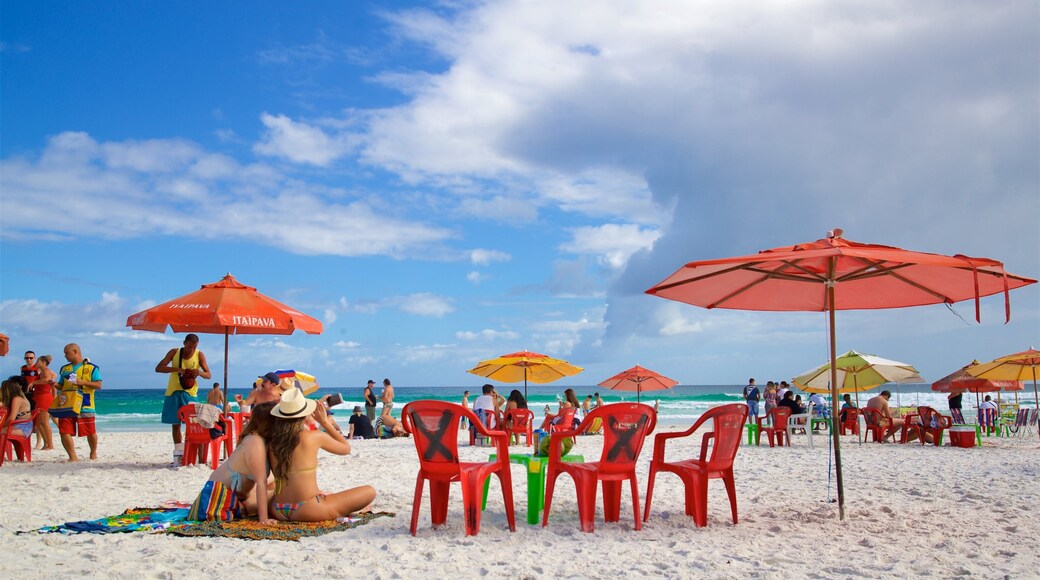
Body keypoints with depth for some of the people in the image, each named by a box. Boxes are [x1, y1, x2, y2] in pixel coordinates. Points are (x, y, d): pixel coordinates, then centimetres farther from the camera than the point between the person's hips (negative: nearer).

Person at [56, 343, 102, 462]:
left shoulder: (91, 367, 1)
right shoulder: (65, 369, 17)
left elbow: (98, 385, -5)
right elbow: (61, 386, 21)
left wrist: (83, 382, -18)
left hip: (85, 406, -4)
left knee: (90, 432, 3)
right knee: (64, 432, -9)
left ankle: (93, 453, 26)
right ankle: (73, 457, -3)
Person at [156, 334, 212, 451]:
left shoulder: (199, 355, -2)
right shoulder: (174, 352, -1)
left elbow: (208, 375, -1)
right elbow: (158, 368, -7)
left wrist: (200, 373, -25)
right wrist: (177, 369, -22)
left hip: (190, 393, -1)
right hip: (173, 392, 1)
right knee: (175, 424, 4)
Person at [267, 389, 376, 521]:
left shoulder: (272, 441, 1)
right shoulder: (314, 437, -11)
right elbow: (346, 448, 8)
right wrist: (325, 422, 12)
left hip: (278, 512, 7)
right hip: (306, 511, -6)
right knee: (370, 491, 0)